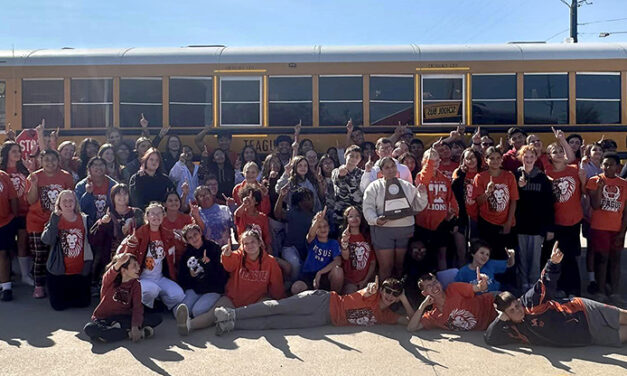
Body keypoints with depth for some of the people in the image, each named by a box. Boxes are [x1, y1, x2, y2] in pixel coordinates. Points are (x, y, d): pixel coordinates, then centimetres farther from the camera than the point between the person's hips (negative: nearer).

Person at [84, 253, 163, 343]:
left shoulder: (136, 285, -3)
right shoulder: (109, 281, -11)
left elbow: (137, 307, -13)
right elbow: (109, 275, -37)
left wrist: (135, 326, -30)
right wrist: (117, 264, -60)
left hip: (124, 318, 3)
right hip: (103, 318, -2)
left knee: (157, 318, -18)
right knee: (89, 329, -37)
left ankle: (117, 326, -22)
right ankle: (129, 334, -28)